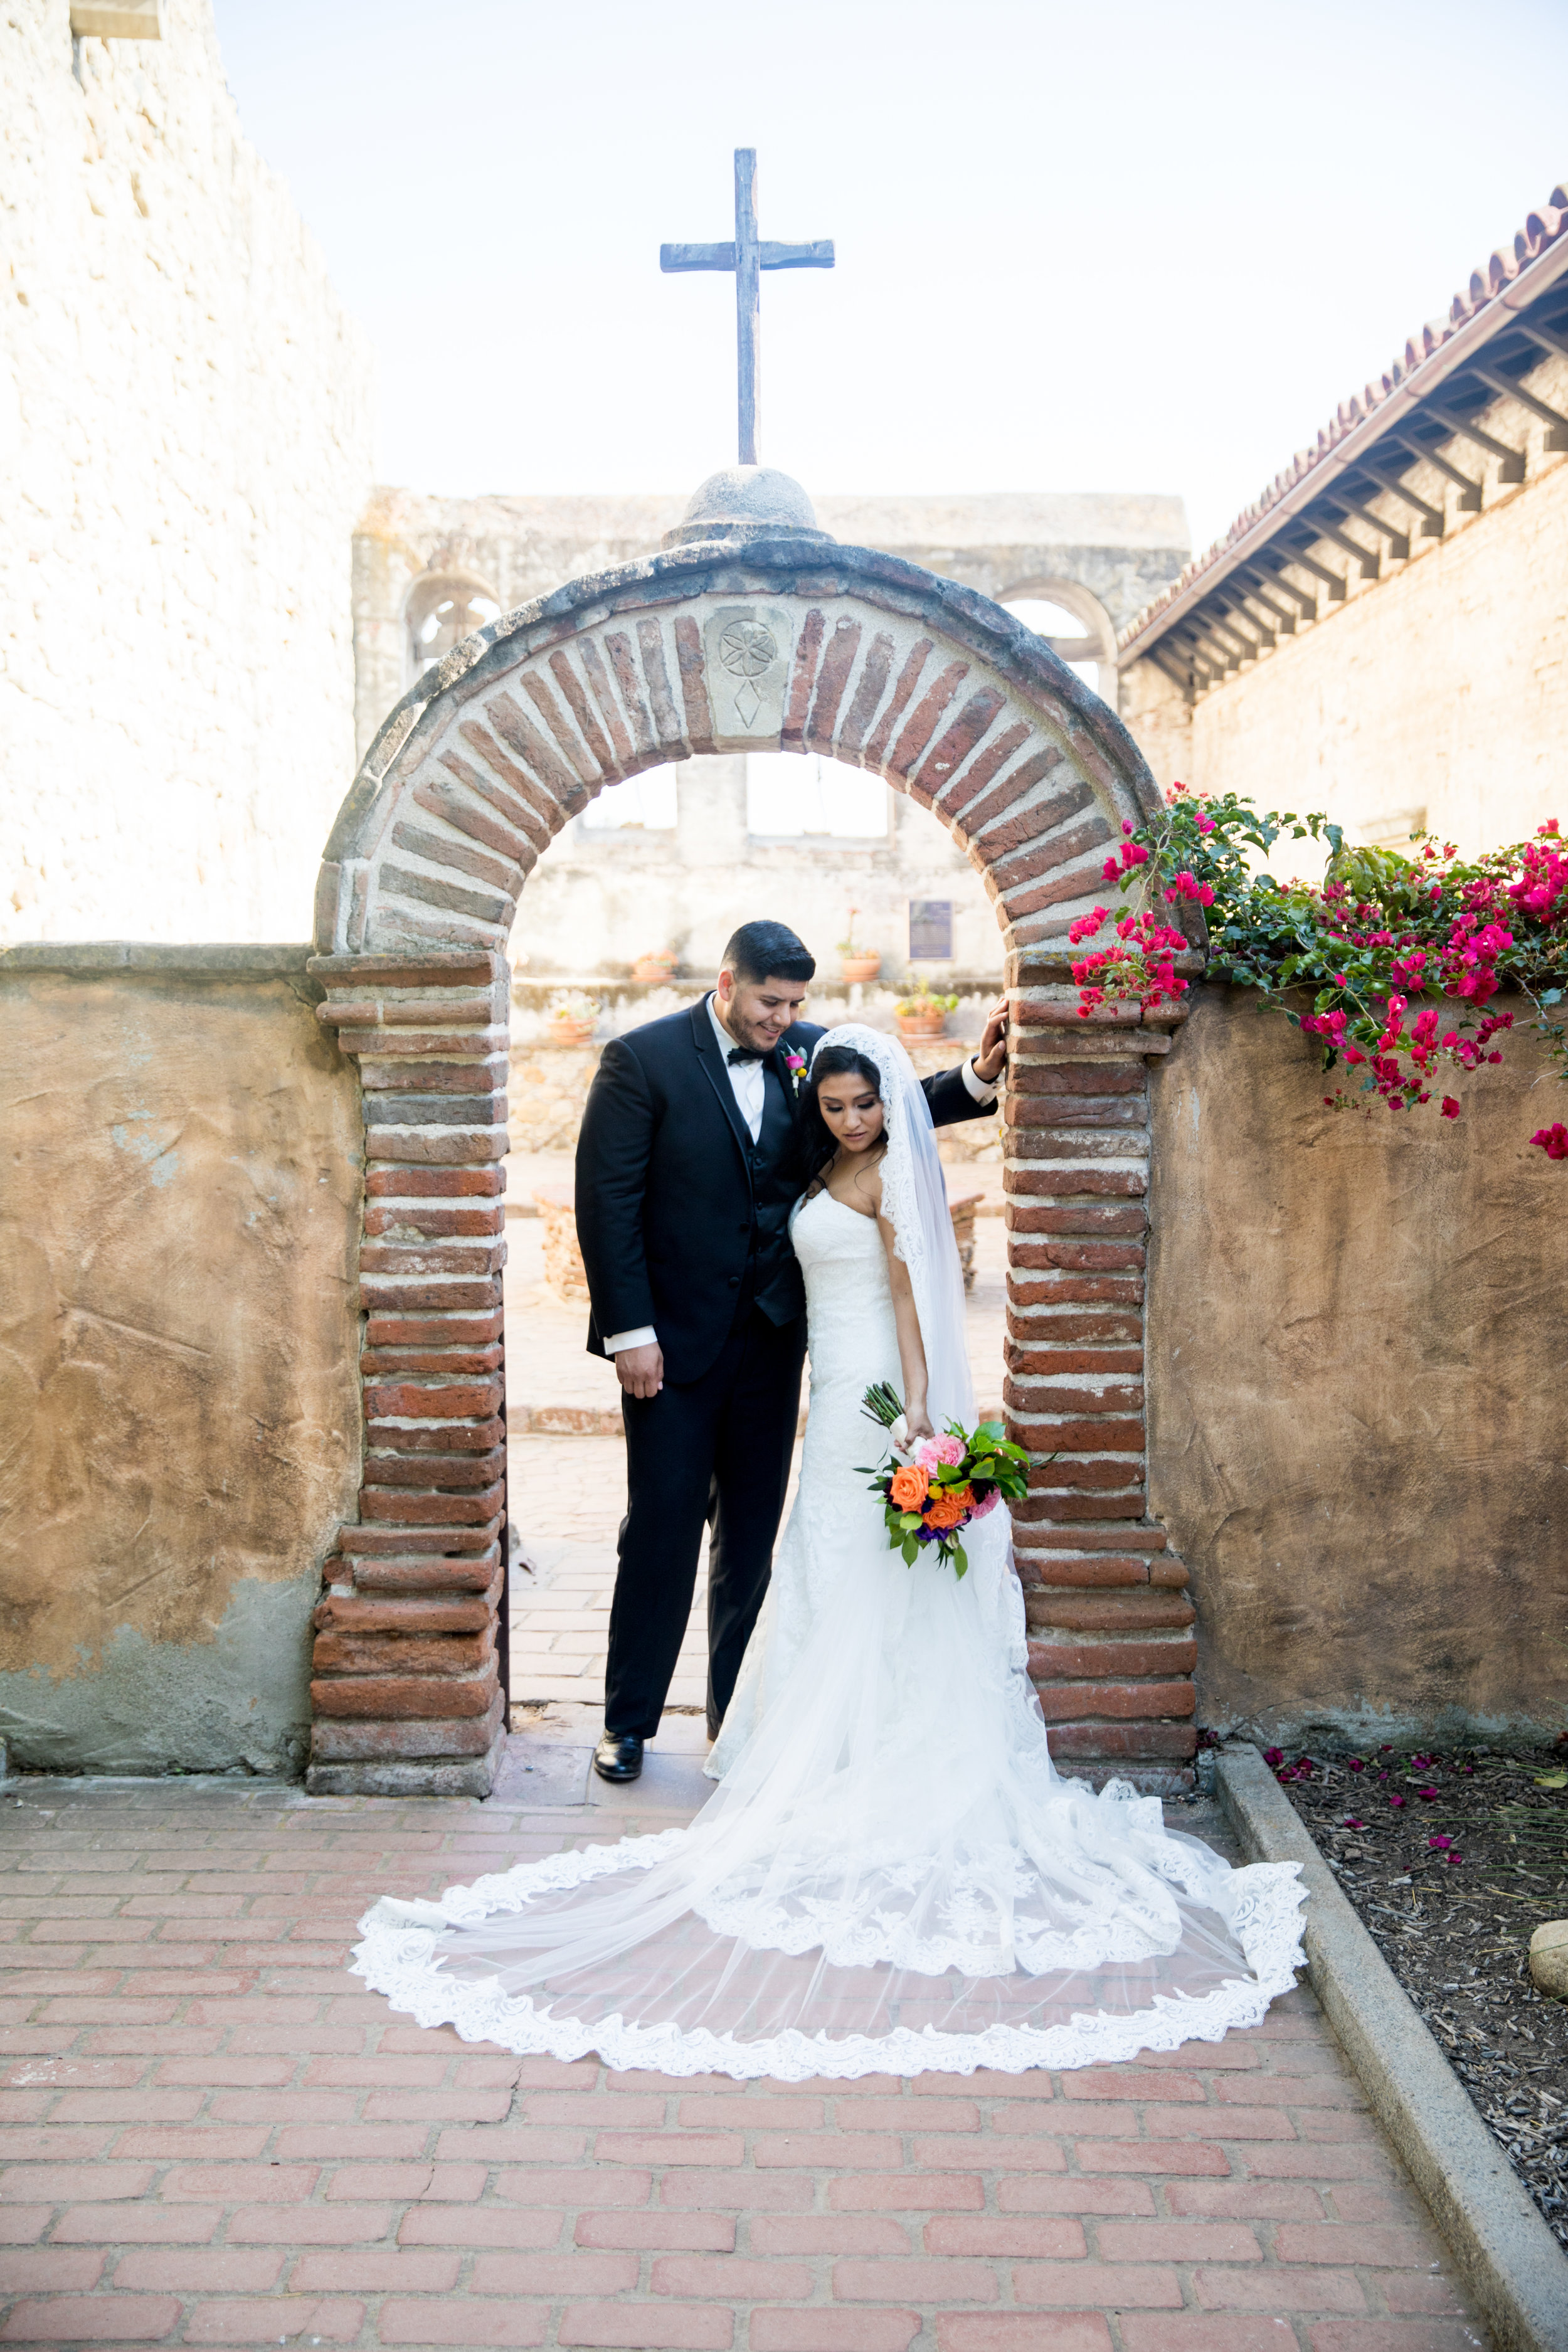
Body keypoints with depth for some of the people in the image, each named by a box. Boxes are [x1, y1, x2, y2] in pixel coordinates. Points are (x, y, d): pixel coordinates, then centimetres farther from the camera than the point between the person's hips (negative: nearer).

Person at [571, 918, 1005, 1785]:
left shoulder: (809, 1051, 2)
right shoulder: (642, 1059, -10)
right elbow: (607, 1201, -11)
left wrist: (978, 1073, -10)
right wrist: (630, 1332, -14)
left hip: (771, 1335, 4)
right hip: (674, 1339, -4)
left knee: (752, 1532, 12)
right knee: (661, 1529, 4)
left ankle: (737, 1714, 26)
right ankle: (628, 1720, 21)